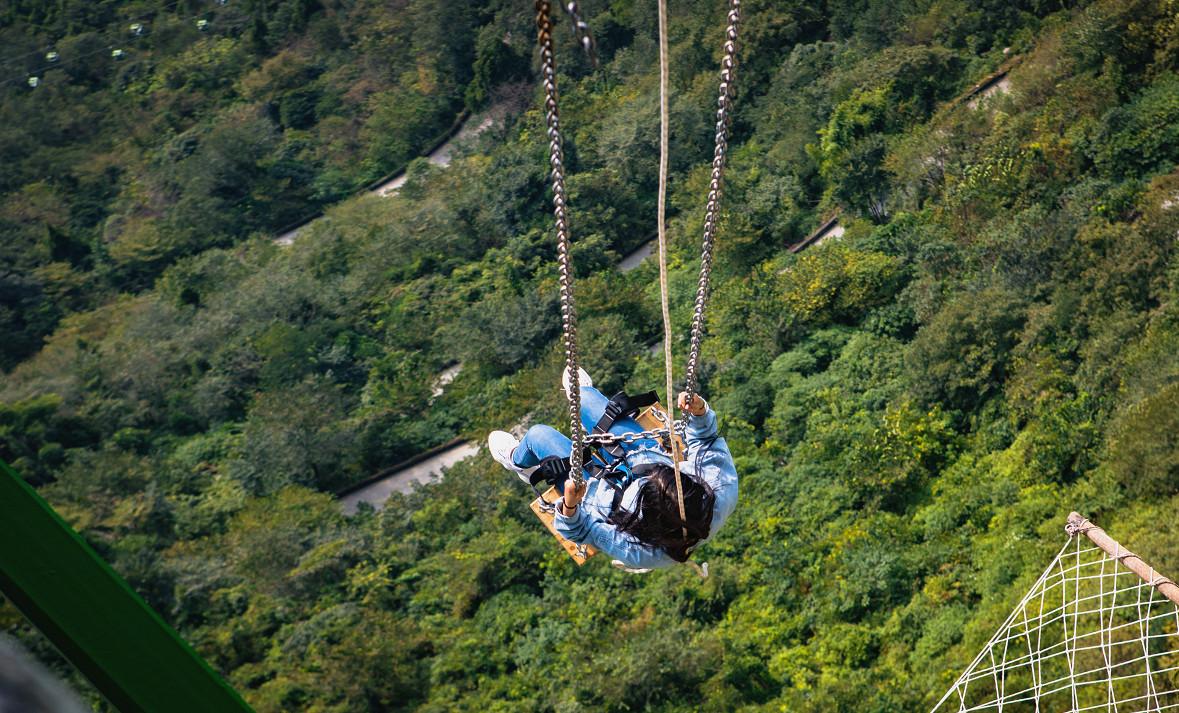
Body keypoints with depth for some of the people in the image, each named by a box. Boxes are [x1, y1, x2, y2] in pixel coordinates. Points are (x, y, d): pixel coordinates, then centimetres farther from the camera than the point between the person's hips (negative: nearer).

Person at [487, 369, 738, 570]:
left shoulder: (639, 550, -45)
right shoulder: (723, 491, -39)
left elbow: (580, 530, -29)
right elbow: (705, 442, -21)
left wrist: (570, 505, -46)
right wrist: (700, 412, -38)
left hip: (604, 491, -4)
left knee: (538, 434, 13)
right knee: (586, 396, 18)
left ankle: (518, 461, 54)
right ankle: (582, 393, 62)